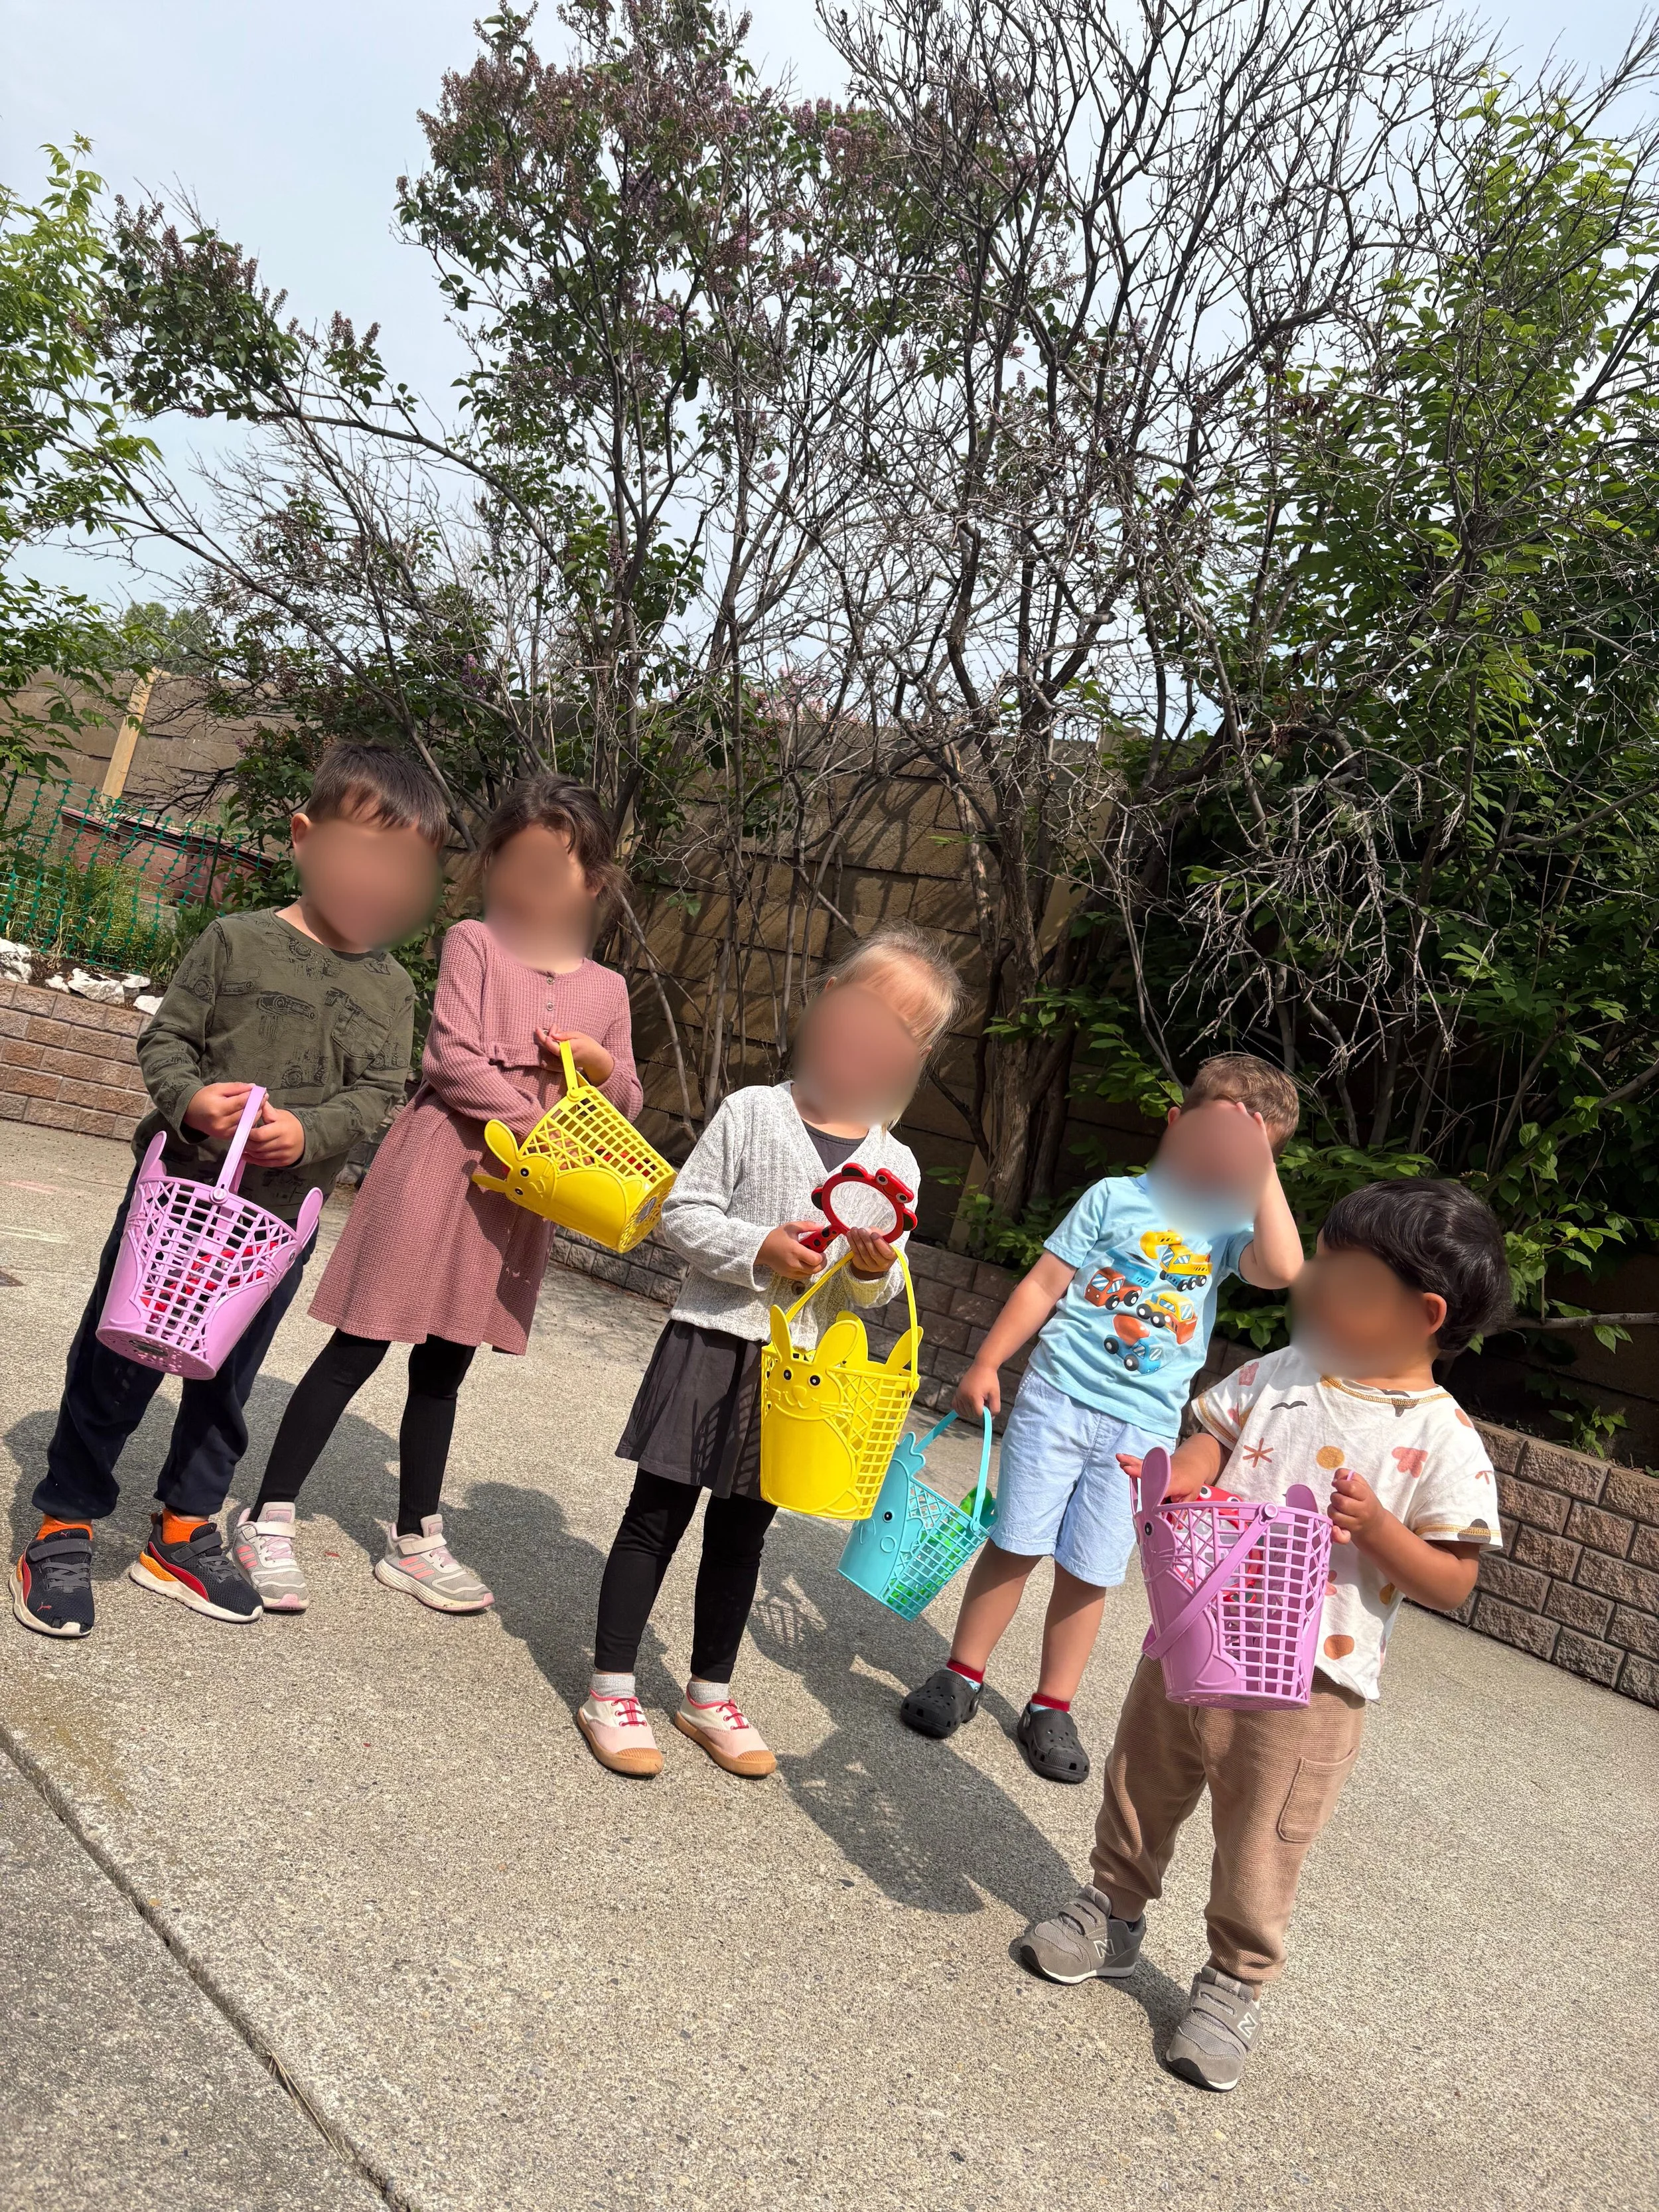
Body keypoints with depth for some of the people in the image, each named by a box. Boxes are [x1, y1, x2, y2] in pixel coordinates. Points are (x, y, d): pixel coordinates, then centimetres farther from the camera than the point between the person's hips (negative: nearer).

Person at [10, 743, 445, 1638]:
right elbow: (165, 1037, -3)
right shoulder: (235, 940, -5)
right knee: (118, 1361, 6)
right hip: (182, 1182, -3)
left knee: (226, 1378, 14)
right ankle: (63, 1530, 23)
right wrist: (189, 1100, -22)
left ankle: (183, 1534, 31)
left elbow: (378, 1094, -2)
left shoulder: (390, 989, 3)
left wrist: (309, 1131, -19)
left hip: (284, 1210, 3)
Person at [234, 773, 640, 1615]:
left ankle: (415, 1540, 27)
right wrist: (534, 1129, -21)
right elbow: (454, 1058, -13)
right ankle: (269, 1521, 15)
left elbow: (627, 1101, 15)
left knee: (443, 1368, 15)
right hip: (439, 1165, -4)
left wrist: (599, 1063, -6)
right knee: (359, 1349, 1)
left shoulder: (605, 988, 10)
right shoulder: (474, 944, -3)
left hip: (520, 1198, 4)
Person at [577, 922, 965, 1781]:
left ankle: (709, 1695, 31)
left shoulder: (896, 1166, 4)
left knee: (742, 1533, 16)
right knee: (658, 1517, 5)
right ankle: (612, 1690, 18)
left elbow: (876, 1291, 8)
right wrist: (756, 1250, -20)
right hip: (713, 1344, -3)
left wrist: (876, 1269, -15)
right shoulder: (753, 1111, -5)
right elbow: (682, 1211, -6)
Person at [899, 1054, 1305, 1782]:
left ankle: (1052, 1706, 24)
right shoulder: (1116, 1197, -1)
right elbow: (1044, 1285, 1)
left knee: (1089, 1572, 8)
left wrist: (1262, 1170, -15)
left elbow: (1283, 1270, -18)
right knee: (1016, 1543, 5)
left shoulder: (1230, 1225, 4)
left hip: (1143, 1426, 1)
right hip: (1059, 1396, -1)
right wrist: (986, 1363, -1)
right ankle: (961, 1674, 23)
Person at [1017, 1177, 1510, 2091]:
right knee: (1139, 1791, 21)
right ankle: (1112, 1913, 45)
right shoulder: (1278, 1374, 0)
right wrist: (1181, 1473, -14)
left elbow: (1452, 1586, -10)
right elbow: (1214, 1438, 8)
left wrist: (1376, 1526, -27)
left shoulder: (1443, 1441, -12)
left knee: (1260, 1848, 11)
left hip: (1305, 1683, -4)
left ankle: (1234, 1983, 36)